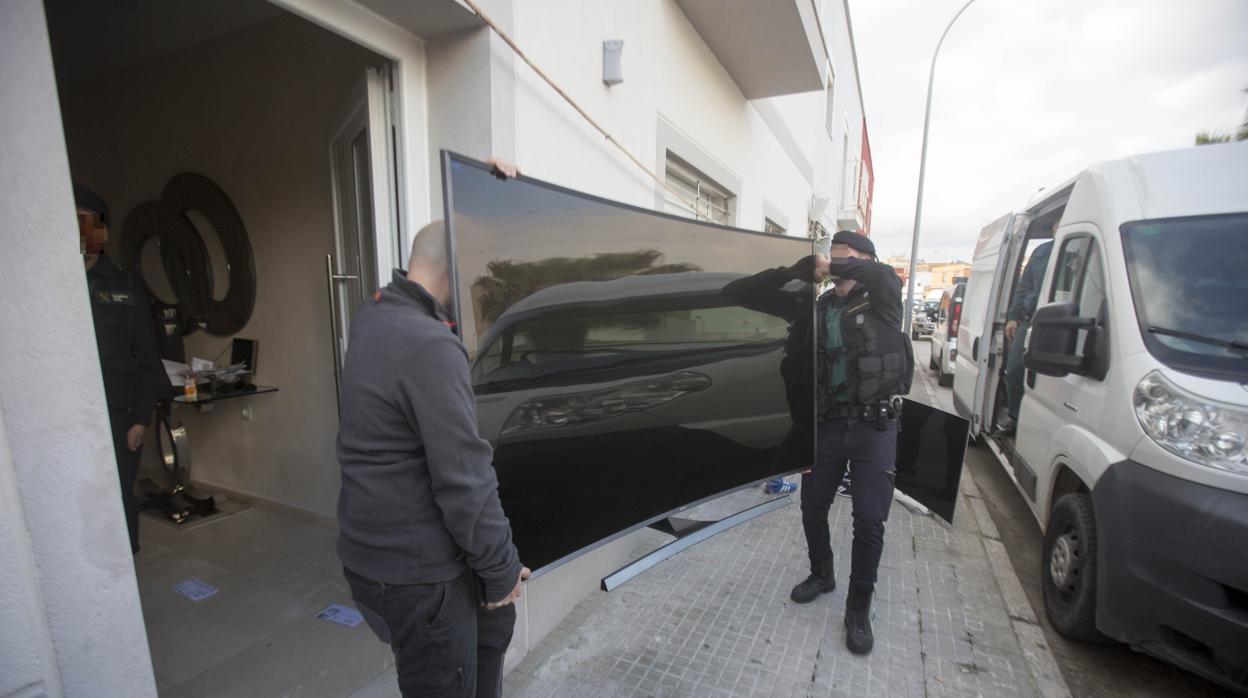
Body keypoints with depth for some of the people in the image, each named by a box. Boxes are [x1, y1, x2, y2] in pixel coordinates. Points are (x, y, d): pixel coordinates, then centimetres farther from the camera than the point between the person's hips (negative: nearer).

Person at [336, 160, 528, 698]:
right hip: (415, 573, -9)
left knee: (493, 624, 27)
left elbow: (453, 236, 16)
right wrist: (501, 569, -13)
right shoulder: (431, 348, -27)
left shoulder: (374, 316, 2)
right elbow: (465, 479, -26)